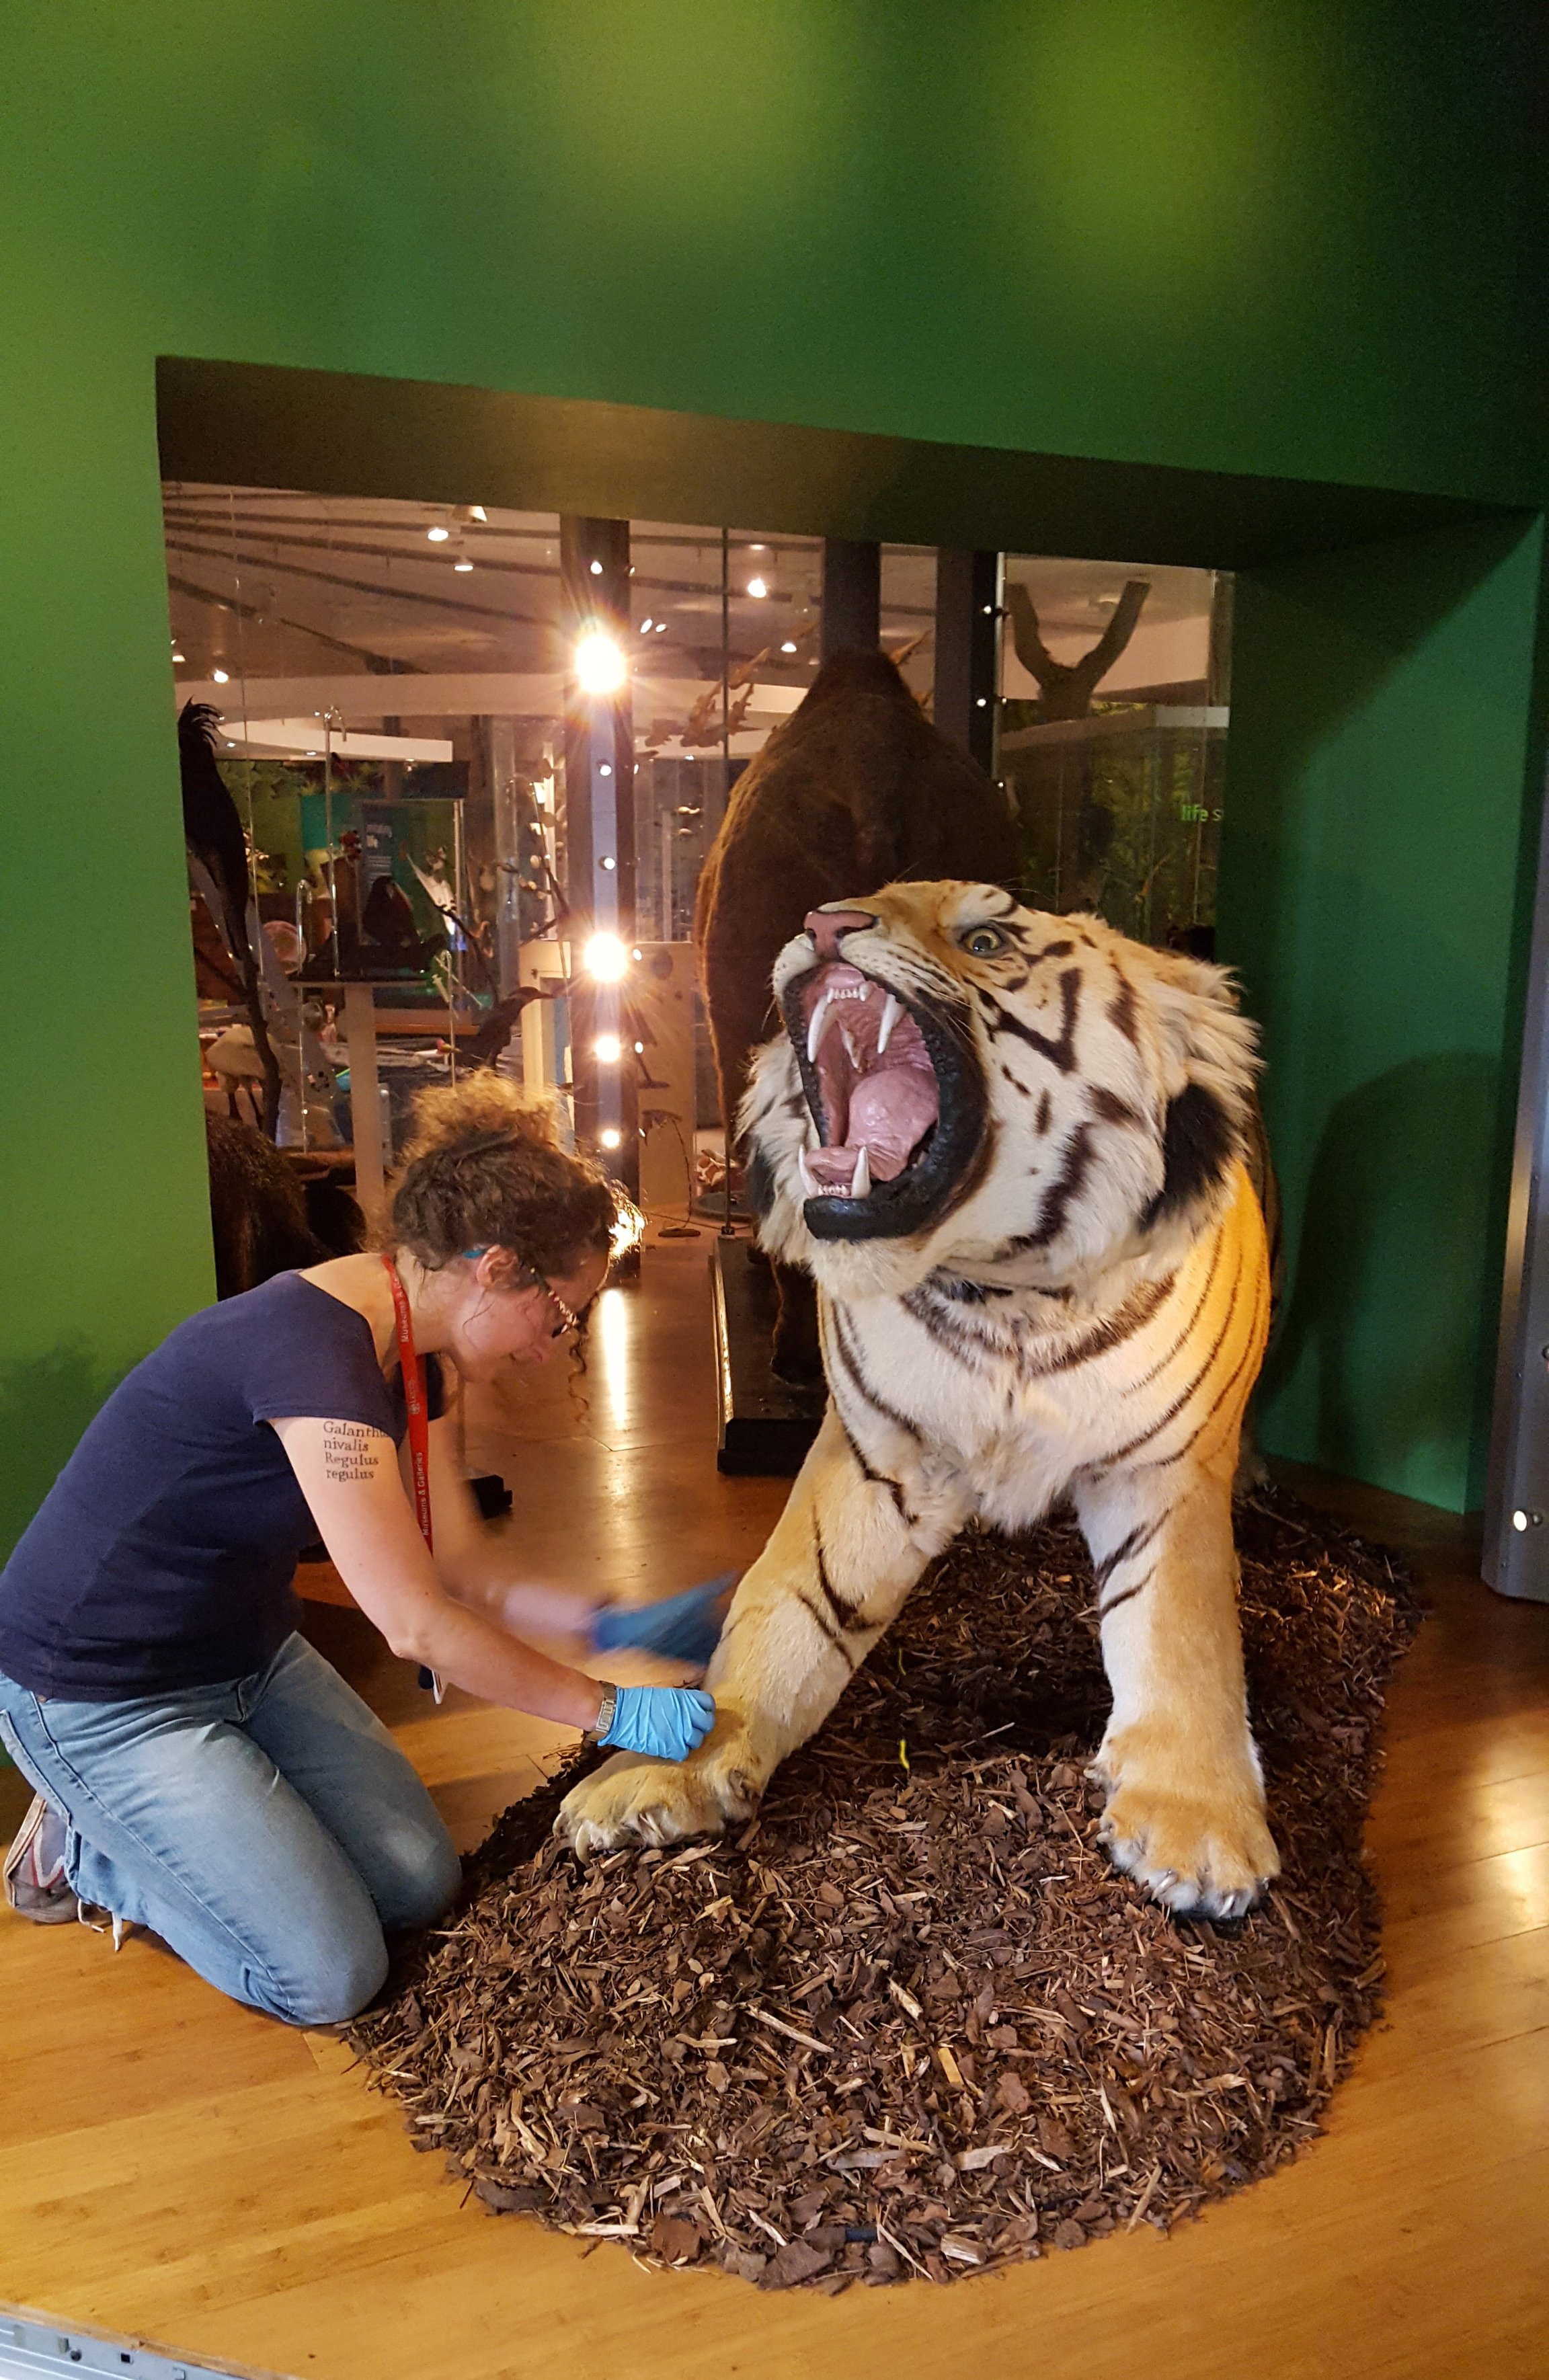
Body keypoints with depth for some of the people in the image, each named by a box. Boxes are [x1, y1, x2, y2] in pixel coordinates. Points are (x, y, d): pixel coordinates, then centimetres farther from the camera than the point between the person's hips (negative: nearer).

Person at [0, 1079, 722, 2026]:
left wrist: (614, 1625, -6)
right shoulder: (312, 1345, -33)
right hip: (99, 1694, -9)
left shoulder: (416, 1356, -3)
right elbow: (417, 1624, -30)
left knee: (422, 1884, 4)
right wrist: (610, 1710, -20)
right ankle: (81, 1851, 11)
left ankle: (138, 1824, 20)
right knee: (329, 1977, -9)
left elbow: (464, 1562, 4)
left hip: (249, 1654, 9)